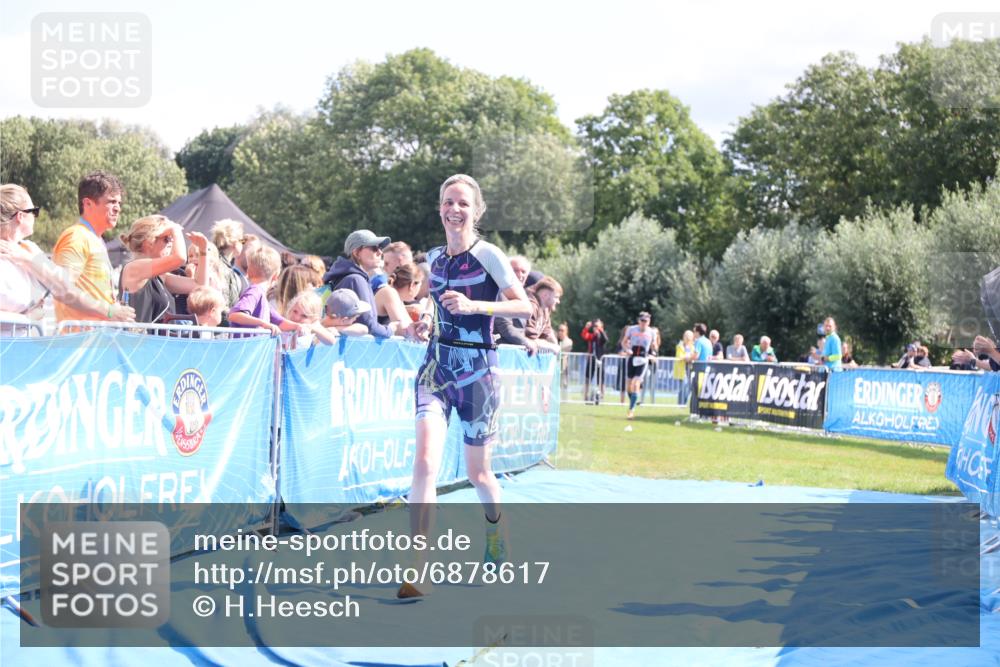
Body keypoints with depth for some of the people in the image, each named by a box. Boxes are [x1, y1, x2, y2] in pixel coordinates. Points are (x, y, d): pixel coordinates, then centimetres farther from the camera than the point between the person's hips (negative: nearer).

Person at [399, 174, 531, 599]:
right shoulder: (434, 257, 9)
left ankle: (497, 540, 40)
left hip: (476, 369, -4)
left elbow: (525, 306, -13)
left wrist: (474, 305, -25)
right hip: (436, 365, 4)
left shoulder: (488, 254, -8)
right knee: (425, 460, -16)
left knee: (477, 471, 9)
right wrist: (426, 321, 5)